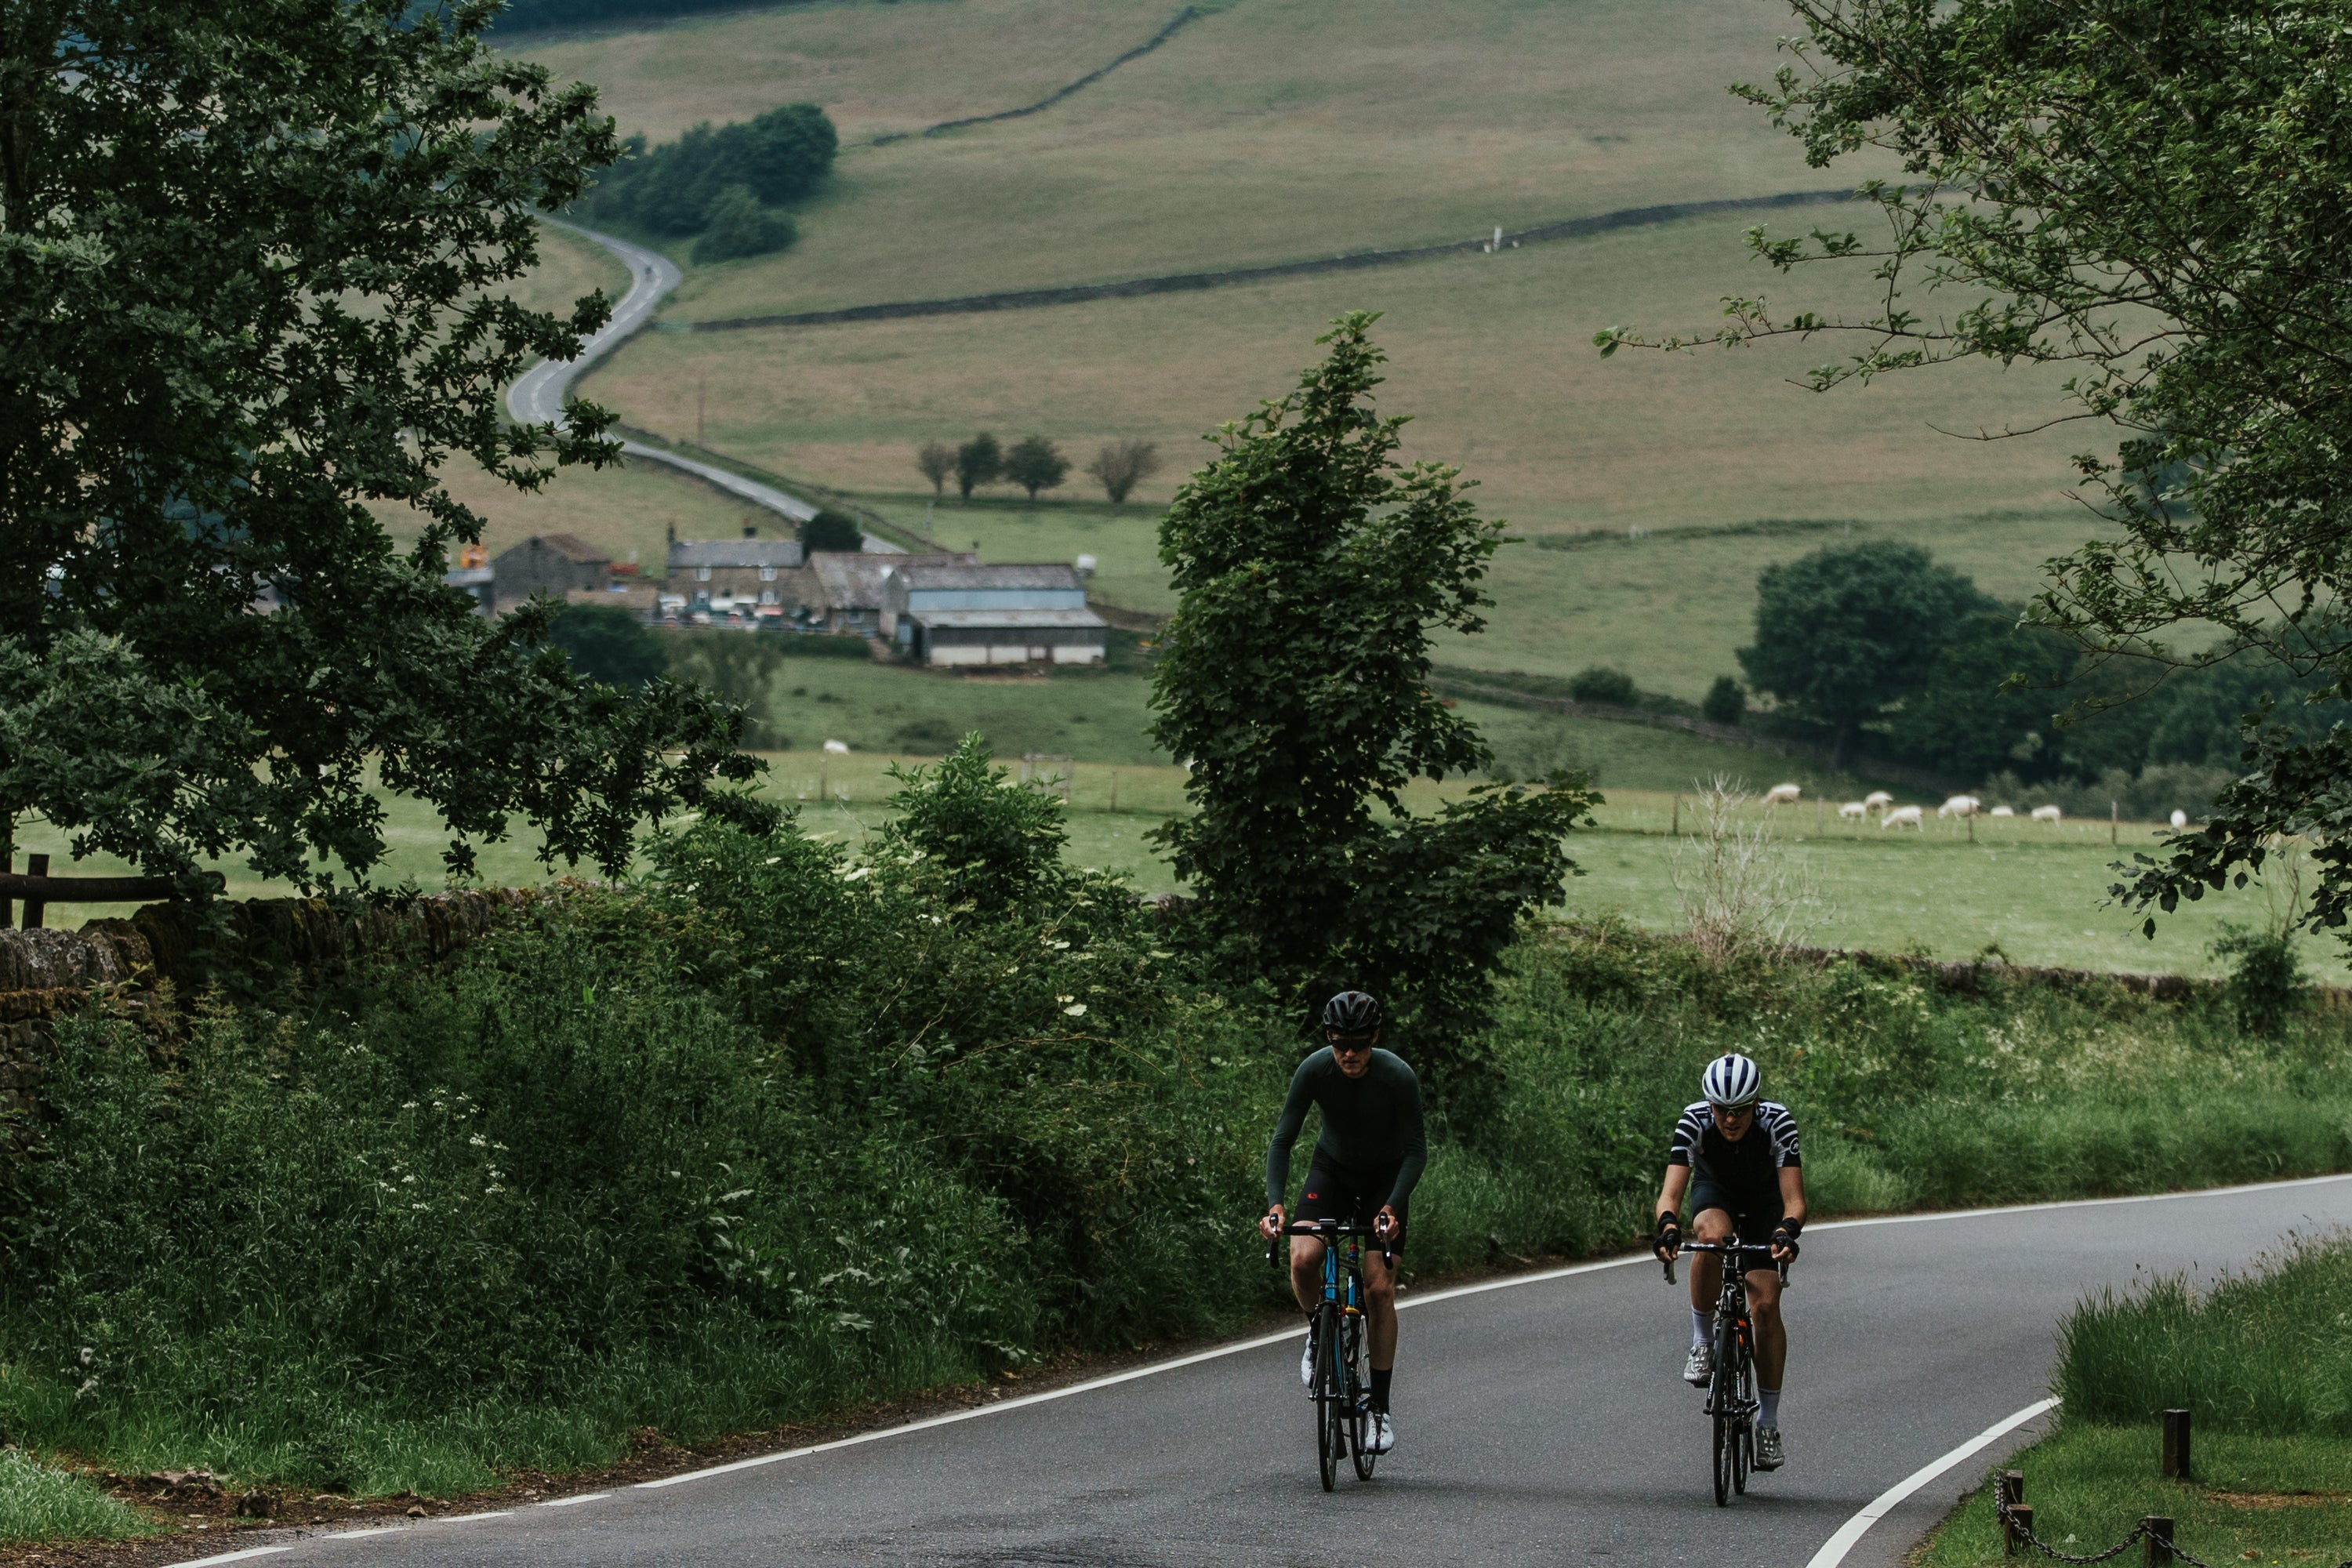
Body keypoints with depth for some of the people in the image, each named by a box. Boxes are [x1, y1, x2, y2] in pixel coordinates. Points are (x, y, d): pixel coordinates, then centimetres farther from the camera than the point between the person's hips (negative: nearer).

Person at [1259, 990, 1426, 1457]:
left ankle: (1380, 1408, 0)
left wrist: (1391, 1207, -36)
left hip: (1385, 1176, -1)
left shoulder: (1398, 1077, -28)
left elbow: (1416, 1151, -23)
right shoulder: (1315, 1070, -24)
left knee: (1379, 1287, -10)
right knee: (1303, 1258, -25)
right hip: (1332, 1169, 1)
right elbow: (1282, 1140, -22)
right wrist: (1275, 1204, -36)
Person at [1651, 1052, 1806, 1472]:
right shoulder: (1694, 1122, -32)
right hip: (1714, 1191, 0)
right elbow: (1671, 1191, -39)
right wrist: (1668, 1227, -60)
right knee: (1713, 1235, -37)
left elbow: (1794, 1200, -38)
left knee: (1766, 1306, -12)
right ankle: (1702, 1343, -20)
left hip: (1764, 1199, 0)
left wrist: (1786, 1232, -59)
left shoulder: (1777, 1122, -33)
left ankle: (1769, 1422, 0)